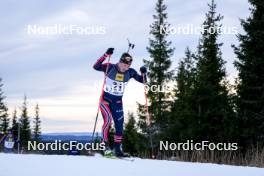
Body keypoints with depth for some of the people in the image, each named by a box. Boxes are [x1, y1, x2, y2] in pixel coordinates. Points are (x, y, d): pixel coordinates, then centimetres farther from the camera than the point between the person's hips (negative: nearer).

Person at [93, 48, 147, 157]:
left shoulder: (130, 72, -5)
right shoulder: (110, 68, -16)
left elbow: (141, 80, 2)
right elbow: (96, 67, -28)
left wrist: (143, 73, -19)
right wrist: (106, 55, -37)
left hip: (117, 101, 4)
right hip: (105, 99, -4)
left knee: (119, 124, 2)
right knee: (108, 119, -22)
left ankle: (117, 149, 12)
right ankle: (105, 145, -15)